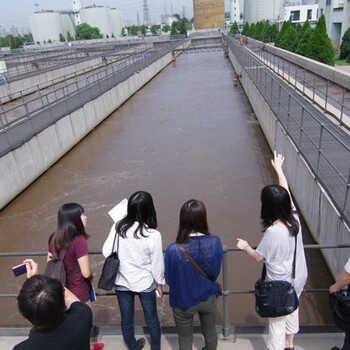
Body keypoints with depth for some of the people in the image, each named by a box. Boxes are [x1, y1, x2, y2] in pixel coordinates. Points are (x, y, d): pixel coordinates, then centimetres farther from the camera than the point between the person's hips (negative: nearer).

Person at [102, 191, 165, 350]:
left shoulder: (118, 227, -18)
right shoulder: (153, 235, -24)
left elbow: (106, 252, -10)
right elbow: (157, 263, -13)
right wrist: (159, 282, 4)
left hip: (122, 282, 3)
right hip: (145, 283, -2)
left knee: (126, 319, 23)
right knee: (151, 317, 23)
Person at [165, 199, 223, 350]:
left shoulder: (173, 250, -31)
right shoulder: (215, 242, -23)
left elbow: (169, 279, -13)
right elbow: (216, 272, -7)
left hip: (183, 302, -2)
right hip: (208, 298, 3)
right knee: (210, 333, 31)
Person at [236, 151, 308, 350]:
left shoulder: (273, 232, -32)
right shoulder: (294, 216, -15)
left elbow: (259, 257, -18)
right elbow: (286, 191, 1)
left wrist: (245, 246, 1)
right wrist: (278, 168, 12)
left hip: (281, 284, -8)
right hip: (299, 278, 8)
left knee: (277, 321, 13)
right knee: (292, 310, 29)